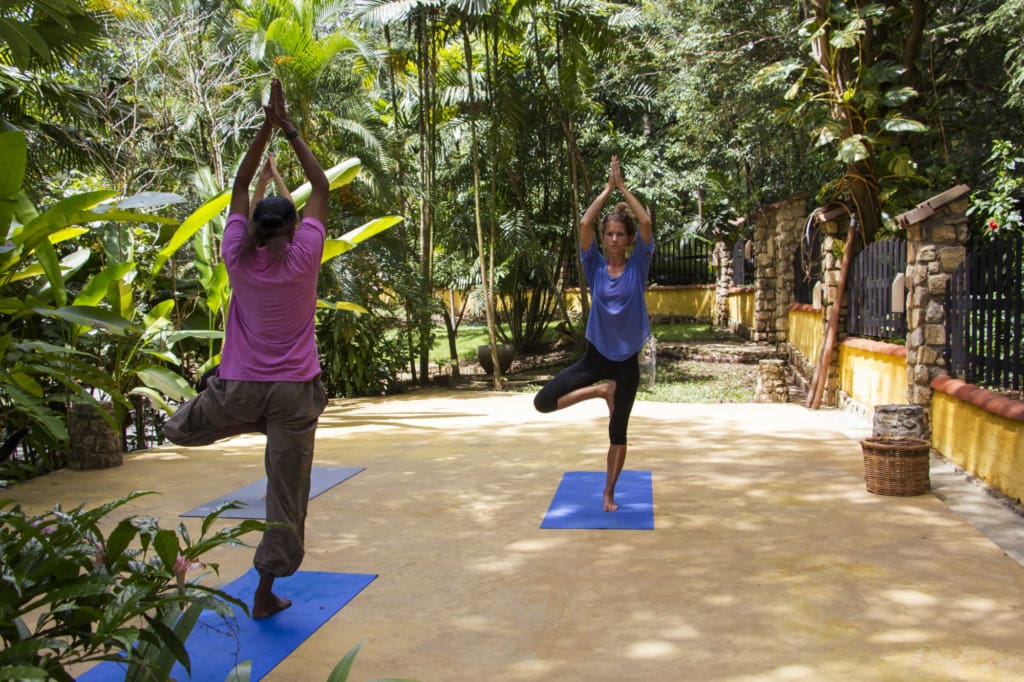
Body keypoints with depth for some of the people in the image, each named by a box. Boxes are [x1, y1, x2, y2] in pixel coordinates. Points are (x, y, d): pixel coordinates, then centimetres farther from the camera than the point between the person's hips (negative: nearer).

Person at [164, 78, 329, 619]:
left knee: (180, 429, 32)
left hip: (238, 386, 2)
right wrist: (289, 130, 9)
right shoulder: (303, 256, -7)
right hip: (293, 390, -1)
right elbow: (321, 187, 6)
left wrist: (266, 127, 8)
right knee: (287, 489, 5)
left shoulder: (237, 256, -2)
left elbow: (239, 185, 9)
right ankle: (266, 592, 8)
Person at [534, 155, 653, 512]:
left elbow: (646, 222, -15)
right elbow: (584, 223, -14)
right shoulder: (595, 267, -2)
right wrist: (608, 188, -10)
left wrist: (623, 187, -9)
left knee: (618, 431, 9)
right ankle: (601, 391, 5)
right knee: (542, 401, -13)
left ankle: (609, 493, 25)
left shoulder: (637, 266, -3)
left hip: (627, 360, -1)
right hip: (595, 356, 1)